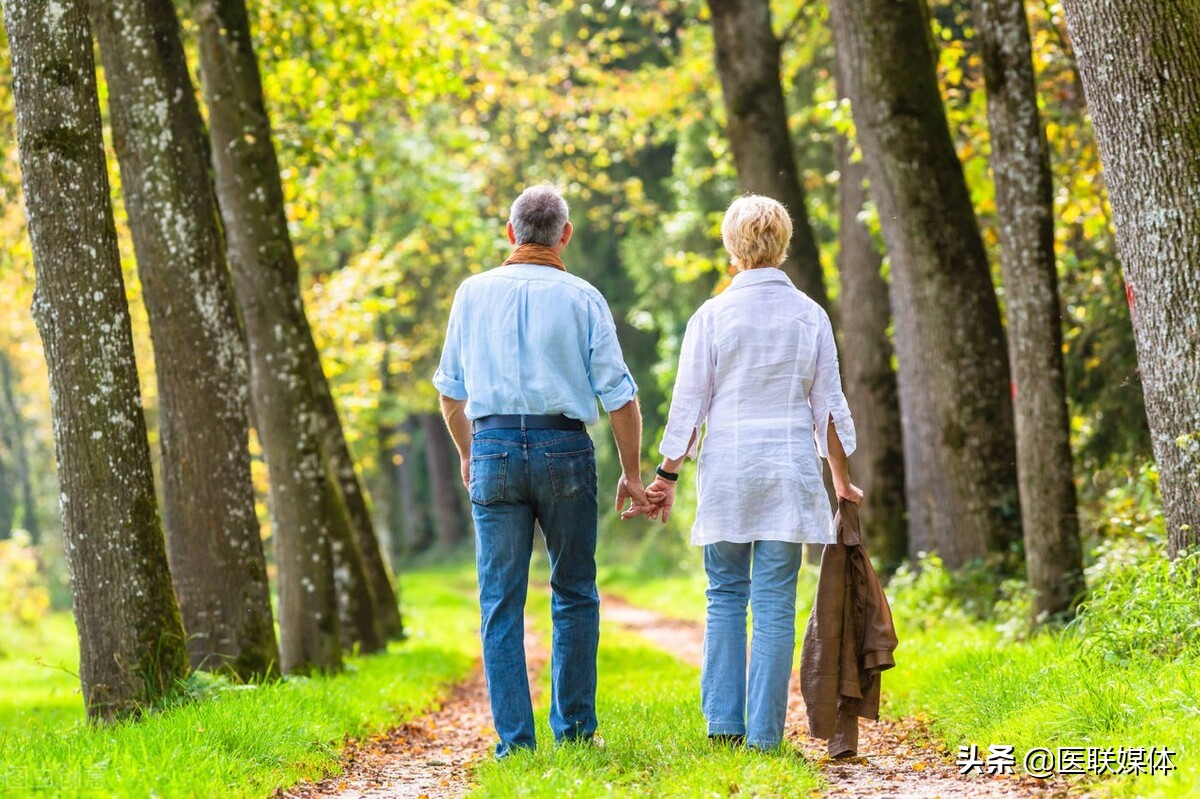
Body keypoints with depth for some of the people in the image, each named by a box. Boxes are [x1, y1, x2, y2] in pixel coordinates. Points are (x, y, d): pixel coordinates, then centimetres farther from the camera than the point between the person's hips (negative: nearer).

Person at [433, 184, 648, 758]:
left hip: (494, 447, 1)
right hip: (563, 448, -1)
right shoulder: (581, 298, 0)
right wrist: (631, 473, 7)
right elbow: (619, 394, -2)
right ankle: (574, 728, 13)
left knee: (501, 603, 3)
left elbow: (451, 391, 13)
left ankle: (515, 739, 0)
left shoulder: (473, 292, 7)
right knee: (574, 595, 12)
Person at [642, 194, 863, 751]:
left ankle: (723, 723, 6)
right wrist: (842, 480, 16)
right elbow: (828, 407, 7)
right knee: (775, 603, 1)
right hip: (791, 471, 1)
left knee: (726, 595, 11)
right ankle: (764, 733, 0)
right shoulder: (811, 315, 3)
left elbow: (688, 405, -2)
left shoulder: (713, 315, -3)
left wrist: (668, 474, 6)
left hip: (726, 468, -1)